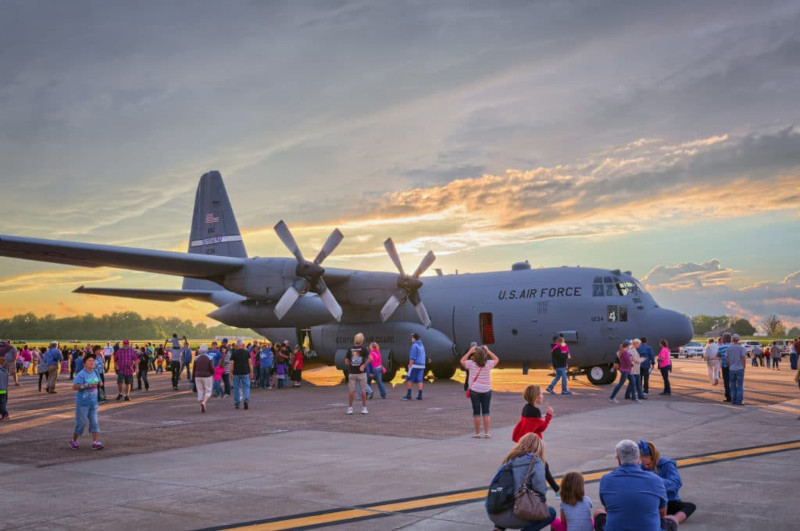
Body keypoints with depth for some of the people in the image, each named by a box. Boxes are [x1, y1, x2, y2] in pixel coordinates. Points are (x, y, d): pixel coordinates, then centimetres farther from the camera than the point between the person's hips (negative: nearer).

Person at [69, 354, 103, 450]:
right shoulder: (81, 374, -15)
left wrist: (100, 383, 0)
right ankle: (73, 440, 24)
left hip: (93, 403, 6)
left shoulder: (94, 373, 7)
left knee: (94, 422, 1)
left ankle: (96, 442, 0)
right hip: (82, 403, -6)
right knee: (81, 423, 3)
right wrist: (88, 385, -30)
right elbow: (74, 386, -25)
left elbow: (97, 383, 23)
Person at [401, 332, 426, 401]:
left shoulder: (414, 345, -12)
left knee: (409, 380, -1)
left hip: (415, 365, -8)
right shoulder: (422, 345, 14)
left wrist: (410, 366, -13)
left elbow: (412, 357, -16)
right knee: (419, 380, 5)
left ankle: (408, 395, -2)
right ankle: (420, 396, 2)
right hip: (421, 365, 8)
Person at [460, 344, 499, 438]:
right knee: (486, 412, 9)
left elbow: (462, 361, 7)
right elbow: (496, 359, 11)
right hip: (486, 391, 1)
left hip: (474, 391, -1)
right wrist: (488, 351, 8)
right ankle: (487, 433, 8)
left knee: (476, 412, 5)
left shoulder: (471, 364, -13)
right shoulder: (489, 364, -10)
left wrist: (469, 352, 4)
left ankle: (477, 433, 7)